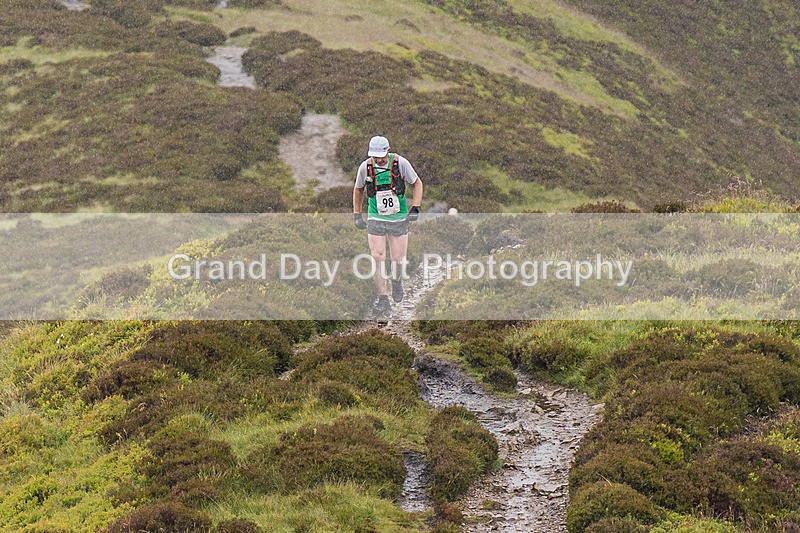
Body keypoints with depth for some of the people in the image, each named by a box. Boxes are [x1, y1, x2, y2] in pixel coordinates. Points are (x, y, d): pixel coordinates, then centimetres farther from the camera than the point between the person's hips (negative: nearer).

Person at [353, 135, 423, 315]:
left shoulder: (400, 163, -13)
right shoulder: (365, 167, -8)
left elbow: (417, 183, 1)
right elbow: (358, 189, 11)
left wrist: (415, 208, -9)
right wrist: (357, 215, 10)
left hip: (399, 218, -1)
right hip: (375, 219, 1)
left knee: (398, 258, 4)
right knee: (378, 258, -6)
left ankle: (397, 281, 38)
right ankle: (383, 299, 5)